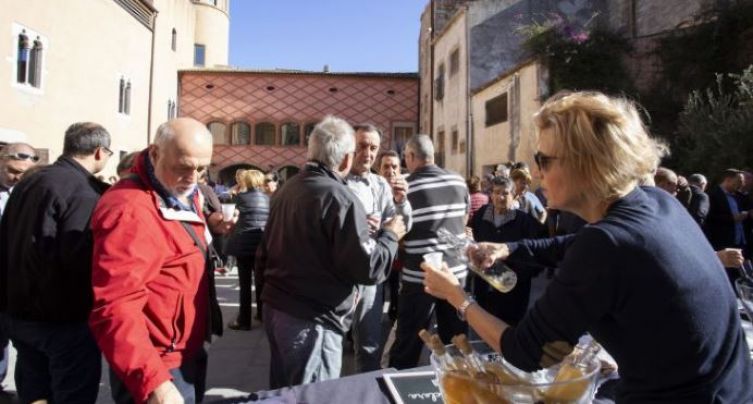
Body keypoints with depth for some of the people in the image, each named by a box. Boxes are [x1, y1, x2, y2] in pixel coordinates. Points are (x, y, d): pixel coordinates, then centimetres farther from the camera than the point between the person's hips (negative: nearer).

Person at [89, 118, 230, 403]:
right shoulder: (131, 210, -25)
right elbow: (115, 309, -33)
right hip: (159, 367, -10)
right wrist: (152, 381, -39)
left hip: (189, 354, 10)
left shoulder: (182, 195, 6)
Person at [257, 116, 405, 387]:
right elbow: (367, 269, -20)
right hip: (311, 320, -8)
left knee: (283, 391, 22)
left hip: (274, 307, 9)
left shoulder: (286, 190, 7)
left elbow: (264, 254, 14)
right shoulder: (340, 199, -19)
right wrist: (389, 235, -3)